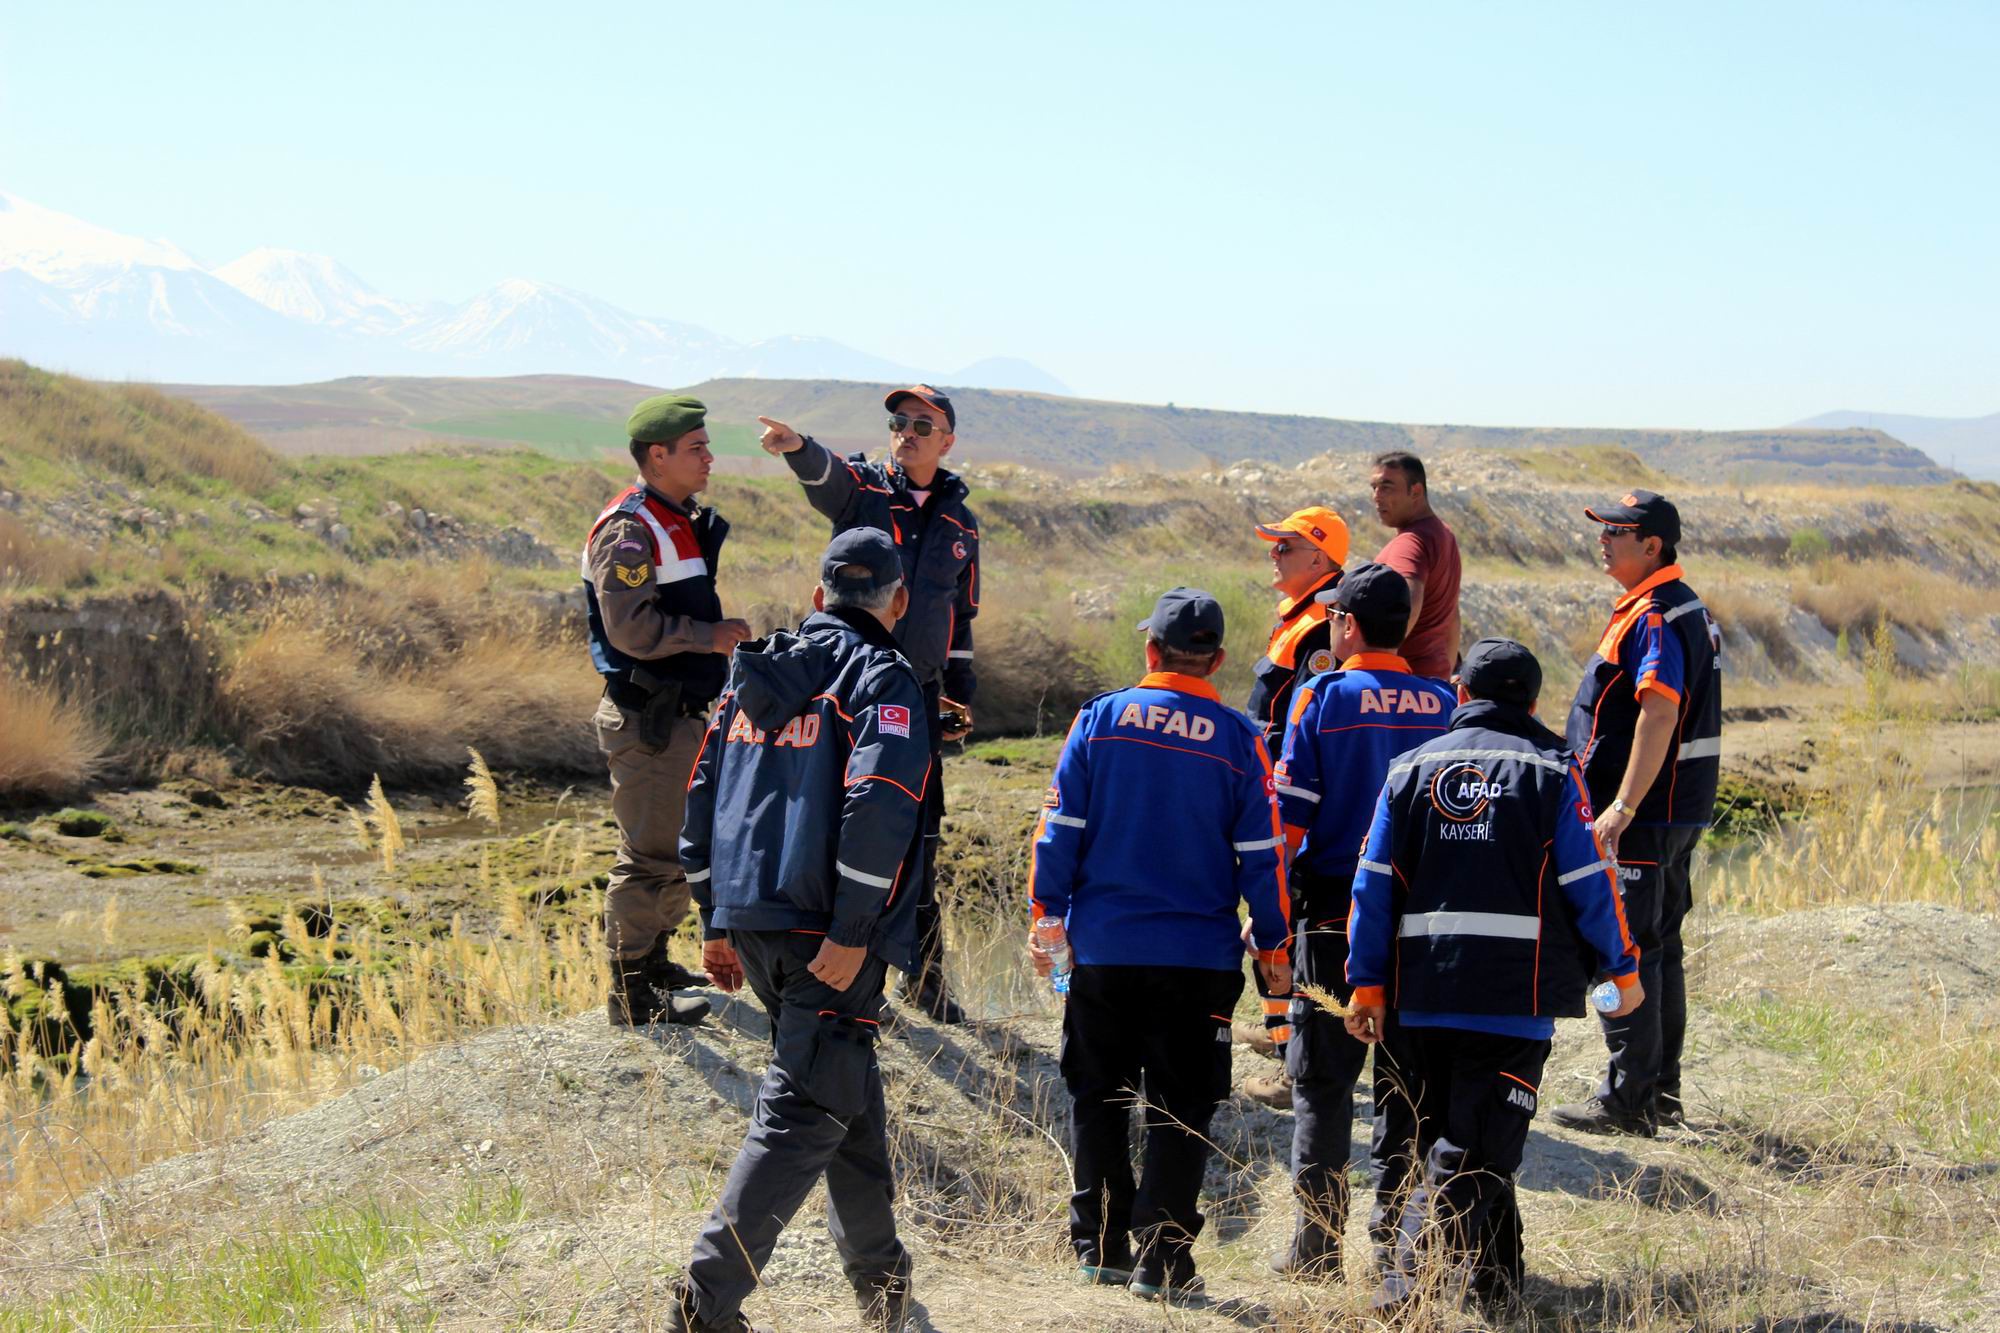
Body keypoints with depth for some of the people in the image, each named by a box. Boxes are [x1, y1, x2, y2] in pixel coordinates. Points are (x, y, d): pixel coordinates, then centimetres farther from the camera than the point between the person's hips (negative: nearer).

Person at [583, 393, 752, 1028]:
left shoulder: (685, 524, 15)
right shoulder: (629, 530, -16)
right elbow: (631, 627, -24)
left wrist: (718, 638, 14)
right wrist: (710, 636, -19)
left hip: (680, 711, 10)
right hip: (645, 719, -10)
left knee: (683, 845, 19)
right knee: (649, 854, -6)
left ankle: (654, 959, 32)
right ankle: (632, 994, 0)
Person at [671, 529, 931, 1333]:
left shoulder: (753, 676, 16)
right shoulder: (881, 679, -6)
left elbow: (702, 798, 18)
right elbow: (876, 806, -19)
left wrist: (716, 922, 23)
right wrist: (851, 934, -19)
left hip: (750, 926, 8)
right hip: (826, 933, -8)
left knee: (845, 1093, 22)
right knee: (802, 1114, -7)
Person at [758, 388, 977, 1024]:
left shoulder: (960, 524, 11)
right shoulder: (861, 487, -1)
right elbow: (825, 473, -26)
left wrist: (960, 697, 16)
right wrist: (798, 447, -49)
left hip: (920, 695, 3)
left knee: (919, 836, 8)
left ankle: (924, 974, 18)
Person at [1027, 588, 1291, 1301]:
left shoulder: (1101, 719, -2)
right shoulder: (1237, 739, -3)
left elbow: (1060, 828, -2)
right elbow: (1261, 854, -2)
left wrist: (1047, 918, 7)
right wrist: (1273, 948, 7)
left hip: (1103, 949, 1)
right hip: (1200, 956, -1)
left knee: (1100, 1101, 14)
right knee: (1181, 1109, 5)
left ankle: (1101, 1245, 17)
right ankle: (1161, 1255, 1)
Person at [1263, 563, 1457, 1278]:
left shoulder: (1323, 697, -6)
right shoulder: (1444, 704, 4)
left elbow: (1289, 818, -8)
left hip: (1334, 914, -3)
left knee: (1323, 1079, 3)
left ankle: (1317, 1246, 3)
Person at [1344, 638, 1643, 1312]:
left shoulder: (1411, 769, 10)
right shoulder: (1552, 772, 1)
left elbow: (1374, 883, 7)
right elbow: (1589, 882, -1)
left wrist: (1368, 984, 10)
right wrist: (1623, 968, 11)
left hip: (1423, 991, 3)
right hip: (1516, 991, -3)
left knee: (1445, 1135, 19)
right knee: (1475, 1149, -3)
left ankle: (1495, 1272, 28)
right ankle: (1407, 1277, -17)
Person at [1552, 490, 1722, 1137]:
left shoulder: (1655, 618, -17)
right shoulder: (1687, 609, 16)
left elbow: (1659, 718, -26)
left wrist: (1621, 808, -28)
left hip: (1641, 817, -11)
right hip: (1677, 815, 11)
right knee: (1659, 948, 15)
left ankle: (1628, 1099, -5)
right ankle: (1661, 1091, 22)